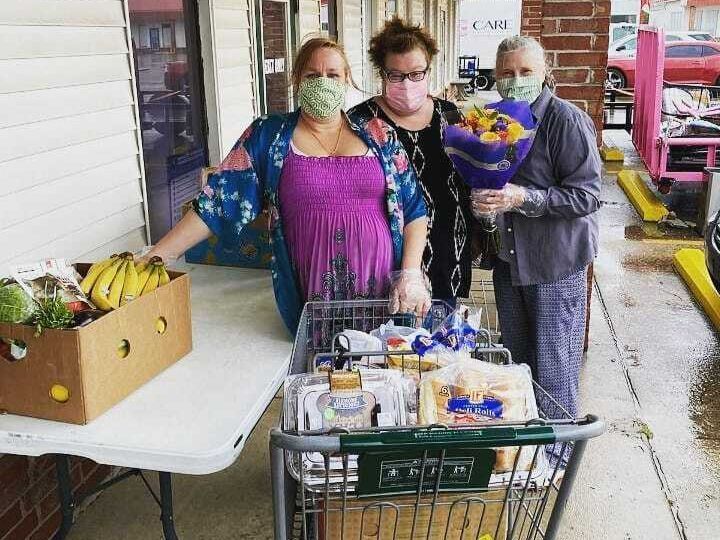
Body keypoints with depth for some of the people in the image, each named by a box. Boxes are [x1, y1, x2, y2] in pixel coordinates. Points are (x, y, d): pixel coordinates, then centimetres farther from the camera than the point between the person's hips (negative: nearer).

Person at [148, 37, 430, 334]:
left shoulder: (378, 135, 6)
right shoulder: (267, 137, 3)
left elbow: (413, 210, 6)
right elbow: (215, 203, 0)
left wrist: (411, 274, -7)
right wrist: (153, 259, -8)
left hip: (382, 293, 1)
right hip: (311, 299, -1)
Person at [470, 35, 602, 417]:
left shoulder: (567, 120, -15)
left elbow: (587, 196, -19)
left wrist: (524, 198, -29)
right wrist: (481, 199, 1)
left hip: (555, 261, -7)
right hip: (509, 257, 7)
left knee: (553, 371, 2)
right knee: (514, 362, 19)